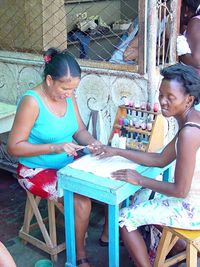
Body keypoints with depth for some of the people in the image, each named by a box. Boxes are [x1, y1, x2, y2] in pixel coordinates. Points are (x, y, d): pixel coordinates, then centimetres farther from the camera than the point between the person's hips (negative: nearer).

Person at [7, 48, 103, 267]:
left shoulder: (68, 95, -3)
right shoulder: (31, 101, -24)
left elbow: (79, 130, 6)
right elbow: (14, 147, -22)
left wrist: (91, 141, -17)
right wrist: (55, 147, -29)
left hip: (67, 165, 7)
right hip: (37, 171, -7)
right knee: (81, 202, -24)